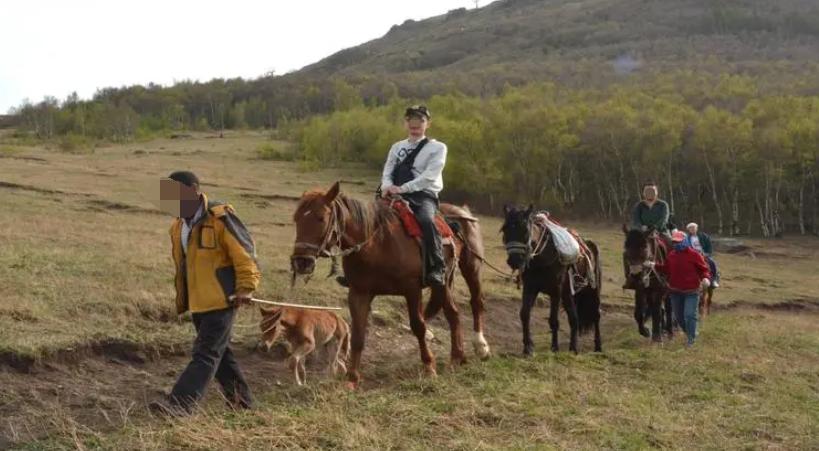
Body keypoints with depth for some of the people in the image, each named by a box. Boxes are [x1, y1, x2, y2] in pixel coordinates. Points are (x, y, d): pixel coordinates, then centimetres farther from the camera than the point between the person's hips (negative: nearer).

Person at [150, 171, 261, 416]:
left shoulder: (220, 219, -16)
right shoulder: (178, 226, 10)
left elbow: (244, 253, -14)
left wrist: (245, 288, -18)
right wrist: (181, 299, 22)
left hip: (221, 300, -9)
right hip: (197, 302, 9)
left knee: (206, 354, -10)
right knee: (219, 352, 16)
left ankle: (180, 402, -16)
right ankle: (240, 399, 28)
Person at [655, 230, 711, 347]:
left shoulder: (694, 255, -12)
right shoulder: (671, 255, 3)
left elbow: (704, 269, -8)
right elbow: (665, 269, 11)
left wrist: (705, 278, -27)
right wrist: (655, 266, -4)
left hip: (691, 291, -6)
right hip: (675, 291, 6)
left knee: (690, 315, -11)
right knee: (679, 316, 15)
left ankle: (691, 339, 4)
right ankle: (689, 333, 38)